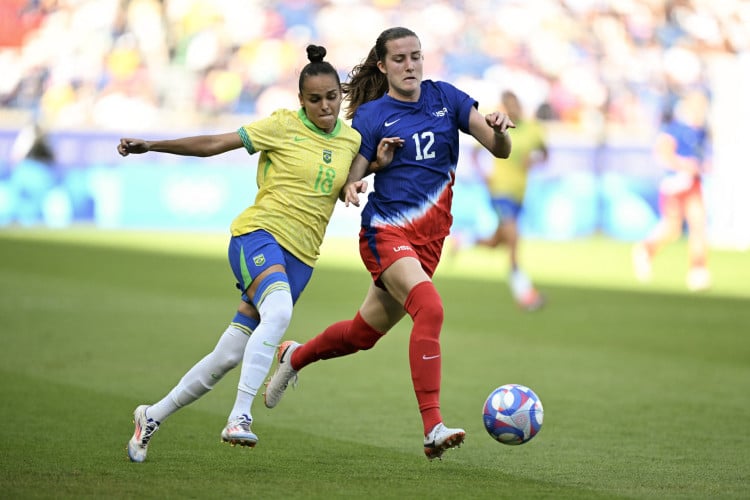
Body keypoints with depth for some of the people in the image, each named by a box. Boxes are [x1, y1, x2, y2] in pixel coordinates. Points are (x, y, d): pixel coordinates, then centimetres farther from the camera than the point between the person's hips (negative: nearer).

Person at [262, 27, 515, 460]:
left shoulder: (444, 97, 6)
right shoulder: (371, 116, -2)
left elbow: (500, 150, 2)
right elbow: (348, 183, -3)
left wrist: (499, 129, -21)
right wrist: (352, 186, -26)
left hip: (429, 239, 5)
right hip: (387, 232, -5)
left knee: (364, 333, 16)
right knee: (430, 309, -30)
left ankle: (295, 357, 46)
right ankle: (433, 428, -33)